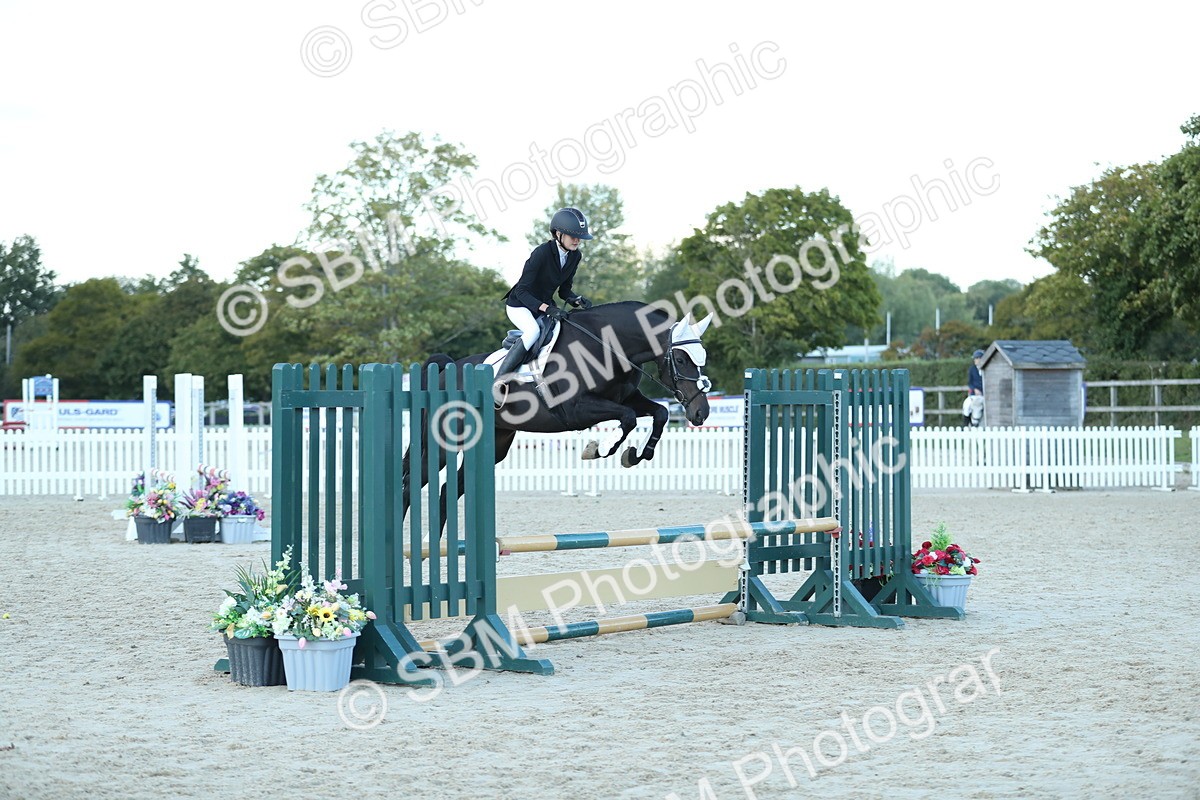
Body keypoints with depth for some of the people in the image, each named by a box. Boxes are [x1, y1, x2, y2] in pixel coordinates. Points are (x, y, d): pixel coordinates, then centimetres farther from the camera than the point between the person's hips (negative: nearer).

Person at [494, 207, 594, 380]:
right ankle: (498, 381, -30)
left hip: (545, 304, 8)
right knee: (533, 331, -34)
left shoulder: (575, 256, -6)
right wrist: (547, 309, -37)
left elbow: (564, 289, 5)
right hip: (519, 305, -8)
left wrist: (577, 300, -17)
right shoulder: (542, 253, -27)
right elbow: (521, 291, -26)